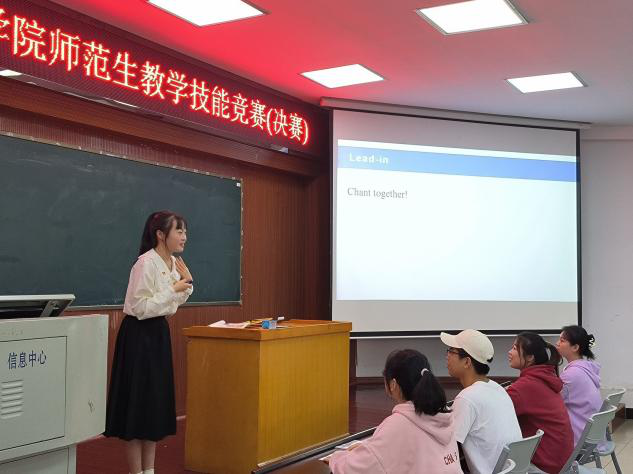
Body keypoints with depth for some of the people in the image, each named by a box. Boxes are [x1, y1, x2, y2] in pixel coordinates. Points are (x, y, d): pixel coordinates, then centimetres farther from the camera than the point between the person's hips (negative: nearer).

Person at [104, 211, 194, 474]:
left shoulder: (173, 263, 6)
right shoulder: (146, 263, -20)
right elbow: (141, 307, -23)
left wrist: (186, 282, 1)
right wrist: (173, 288, -21)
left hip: (159, 332, 9)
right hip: (140, 334, -9)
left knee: (157, 401, 13)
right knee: (138, 402, -1)